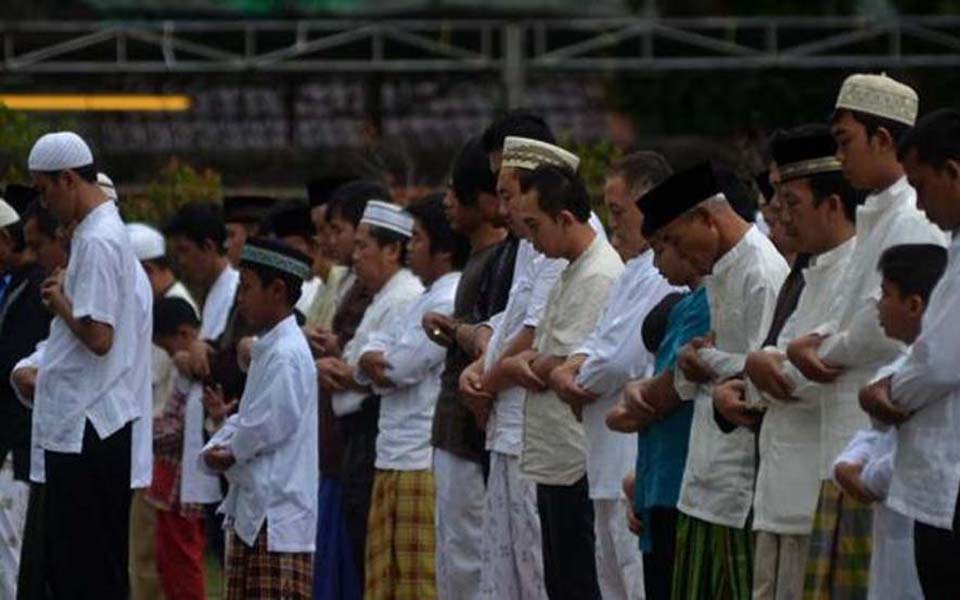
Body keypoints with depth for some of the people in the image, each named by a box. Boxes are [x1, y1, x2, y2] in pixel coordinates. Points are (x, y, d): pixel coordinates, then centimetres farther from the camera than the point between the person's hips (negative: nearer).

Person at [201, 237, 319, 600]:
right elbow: (245, 419, 20)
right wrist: (216, 448, 1)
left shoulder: (286, 355, -15)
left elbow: (271, 424, -21)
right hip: (252, 508, 11)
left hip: (278, 515, -11)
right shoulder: (267, 349, 18)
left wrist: (230, 454, -5)